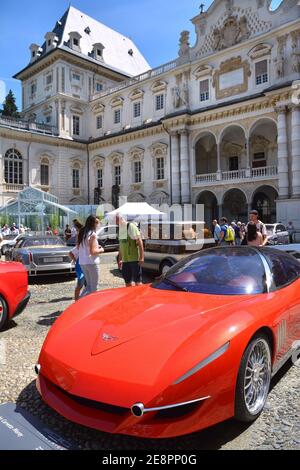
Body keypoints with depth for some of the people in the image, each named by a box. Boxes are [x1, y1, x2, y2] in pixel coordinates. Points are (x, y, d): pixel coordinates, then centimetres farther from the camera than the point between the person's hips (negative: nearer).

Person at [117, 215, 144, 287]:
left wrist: (141, 257, -20)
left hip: (134, 259, -8)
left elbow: (139, 242, -15)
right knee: (128, 282, 12)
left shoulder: (131, 226, -9)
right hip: (125, 260, 8)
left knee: (138, 281, -4)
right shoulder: (121, 229, 15)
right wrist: (120, 259, 23)